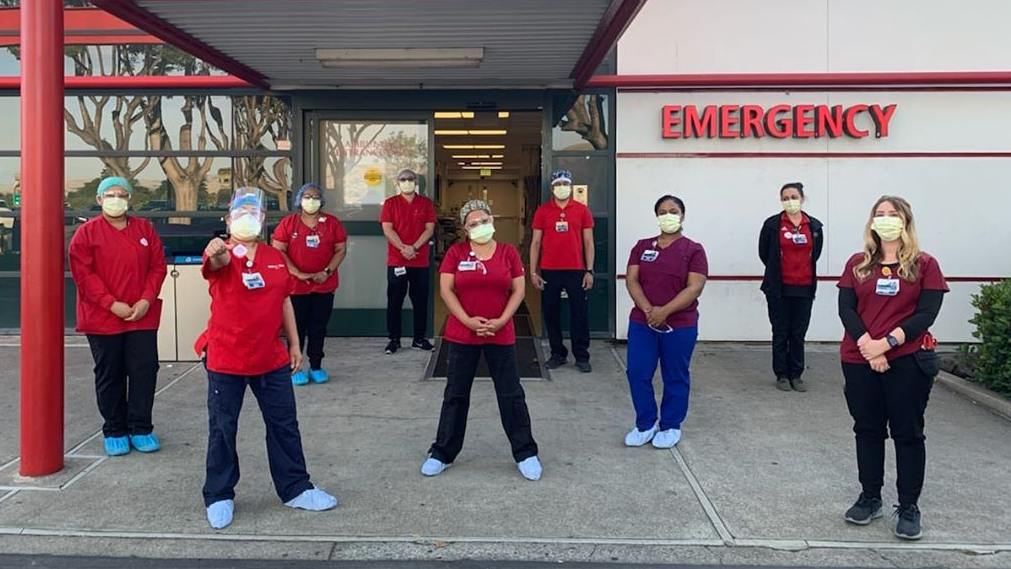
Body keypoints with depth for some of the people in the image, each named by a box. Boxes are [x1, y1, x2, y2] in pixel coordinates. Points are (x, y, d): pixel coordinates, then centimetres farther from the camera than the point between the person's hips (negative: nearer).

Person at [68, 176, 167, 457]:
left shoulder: (145, 229, 8)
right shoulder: (87, 233, -1)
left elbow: (158, 266, 5)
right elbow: (83, 273, -8)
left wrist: (147, 300, -9)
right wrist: (111, 304, -16)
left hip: (142, 316, 2)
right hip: (103, 318, -2)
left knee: (144, 371, 0)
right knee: (109, 376, 7)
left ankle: (141, 428, 13)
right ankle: (115, 431, 19)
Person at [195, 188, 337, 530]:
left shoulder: (276, 258, 5)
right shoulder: (222, 255, -10)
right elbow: (218, 263, -36)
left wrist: (294, 344, 12)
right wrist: (216, 253, -60)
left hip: (271, 358, 4)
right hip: (225, 360, -4)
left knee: (284, 425, 13)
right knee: (222, 429, 8)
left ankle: (295, 489, 27)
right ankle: (219, 497, 24)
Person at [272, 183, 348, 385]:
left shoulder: (332, 223, 6)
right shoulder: (288, 223, 1)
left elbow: (341, 250, 4)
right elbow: (278, 251, -4)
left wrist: (327, 272, -10)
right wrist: (298, 273, -13)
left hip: (324, 285, 2)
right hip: (296, 286, -2)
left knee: (319, 328, 8)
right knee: (297, 327, 3)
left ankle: (316, 367, 19)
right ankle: (295, 368, 13)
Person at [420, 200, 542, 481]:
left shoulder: (508, 252, 2)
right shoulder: (456, 252, 0)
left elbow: (518, 290, 1)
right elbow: (446, 289, -5)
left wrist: (501, 321, -12)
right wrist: (468, 320, -15)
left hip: (501, 335, 0)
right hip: (462, 334, 0)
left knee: (511, 394, 6)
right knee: (456, 394, 9)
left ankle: (525, 453, 17)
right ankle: (443, 453, 21)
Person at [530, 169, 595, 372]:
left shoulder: (582, 210, 3)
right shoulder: (542, 211, 3)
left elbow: (588, 242, 4)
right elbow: (536, 243, 4)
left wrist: (589, 271, -2)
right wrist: (533, 272, -2)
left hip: (576, 271, -1)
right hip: (549, 272, 1)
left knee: (580, 313, 3)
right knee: (551, 313, 8)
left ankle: (582, 356, 14)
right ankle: (558, 354, 21)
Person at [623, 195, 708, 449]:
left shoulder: (693, 250, -3)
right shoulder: (642, 246, 8)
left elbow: (695, 287, -12)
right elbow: (631, 280, 0)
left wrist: (664, 312, -20)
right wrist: (648, 309, -16)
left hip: (680, 326, -3)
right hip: (642, 323, 3)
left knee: (675, 378, 7)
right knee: (637, 374, 2)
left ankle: (671, 427, 22)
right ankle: (645, 424, 18)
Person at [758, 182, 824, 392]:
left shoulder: (814, 225, 3)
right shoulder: (772, 224, -4)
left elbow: (816, 253, 16)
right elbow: (764, 253, 6)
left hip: (804, 288, 2)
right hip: (779, 288, -2)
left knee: (799, 334, 8)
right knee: (780, 333, 5)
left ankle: (796, 374, 18)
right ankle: (781, 375, 14)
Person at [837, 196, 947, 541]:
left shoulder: (924, 265, 0)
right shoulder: (858, 264, 6)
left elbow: (926, 314, -8)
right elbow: (846, 308, -2)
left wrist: (887, 343, -18)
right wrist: (867, 346, -16)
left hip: (908, 361, -2)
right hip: (859, 360, 3)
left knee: (908, 432, 4)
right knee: (867, 430, 11)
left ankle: (908, 507, 15)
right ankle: (870, 498, 24)